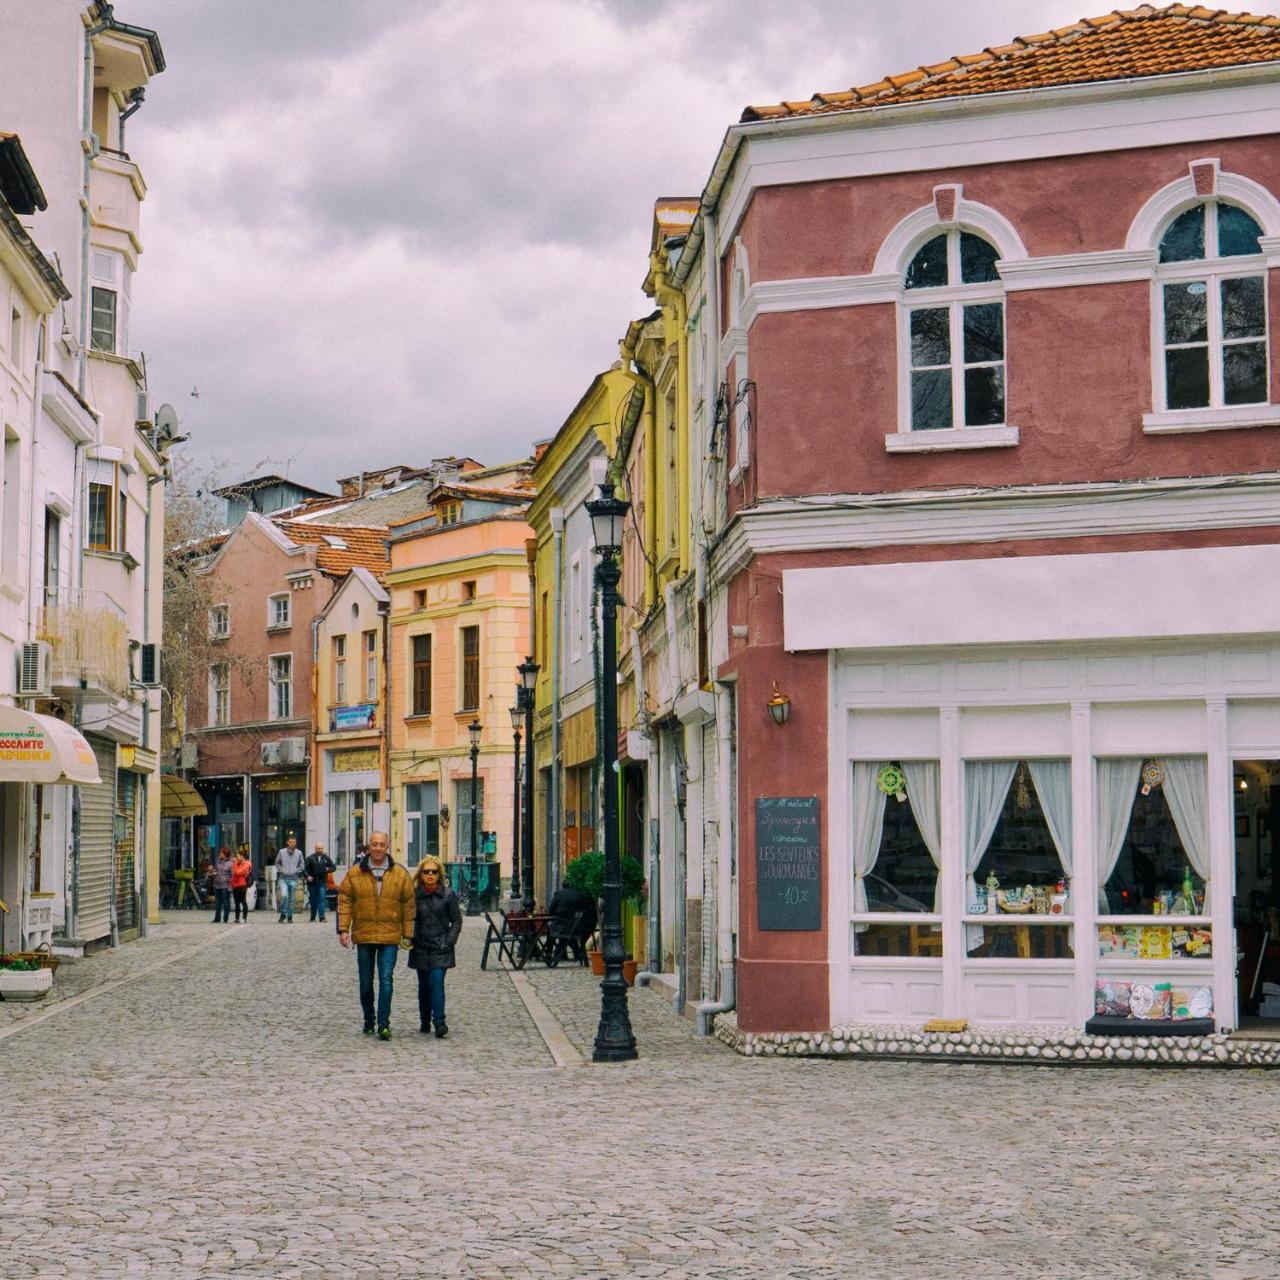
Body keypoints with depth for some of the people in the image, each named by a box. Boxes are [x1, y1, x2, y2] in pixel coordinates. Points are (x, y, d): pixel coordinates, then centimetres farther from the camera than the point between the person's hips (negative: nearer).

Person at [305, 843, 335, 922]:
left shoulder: (326, 858, 7)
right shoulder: (311, 858, 0)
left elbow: (333, 867, 15)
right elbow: (305, 868, -2)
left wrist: (328, 869, -6)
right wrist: (307, 876, -17)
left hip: (322, 882, 1)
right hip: (312, 882, -1)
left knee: (322, 899, -11)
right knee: (313, 900, 7)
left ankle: (321, 917, -14)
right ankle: (313, 917, 21)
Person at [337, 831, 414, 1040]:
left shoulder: (400, 874, 2)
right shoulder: (355, 873, 2)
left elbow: (408, 905, 4)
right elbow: (345, 900, 3)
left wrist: (407, 935, 2)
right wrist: (343, 929, -5)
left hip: (390, 936, -2)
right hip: (363, 935, 2)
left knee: (386, 979, -9)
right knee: (366, 982, 10)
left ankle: (384, 1024, -8)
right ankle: (368, 1021, 24)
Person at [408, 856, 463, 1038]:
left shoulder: (448, 894, -3)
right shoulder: (415, 894, 0)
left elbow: (457, 920, 2)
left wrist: (449, 942, -6)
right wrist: (410, 939, -2)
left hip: (440, 948, -2)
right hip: (421, 948, 2)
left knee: (437, 982, -14)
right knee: (424, 985, 10)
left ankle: (439, 1023, -17)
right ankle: (424, 1021, 22)